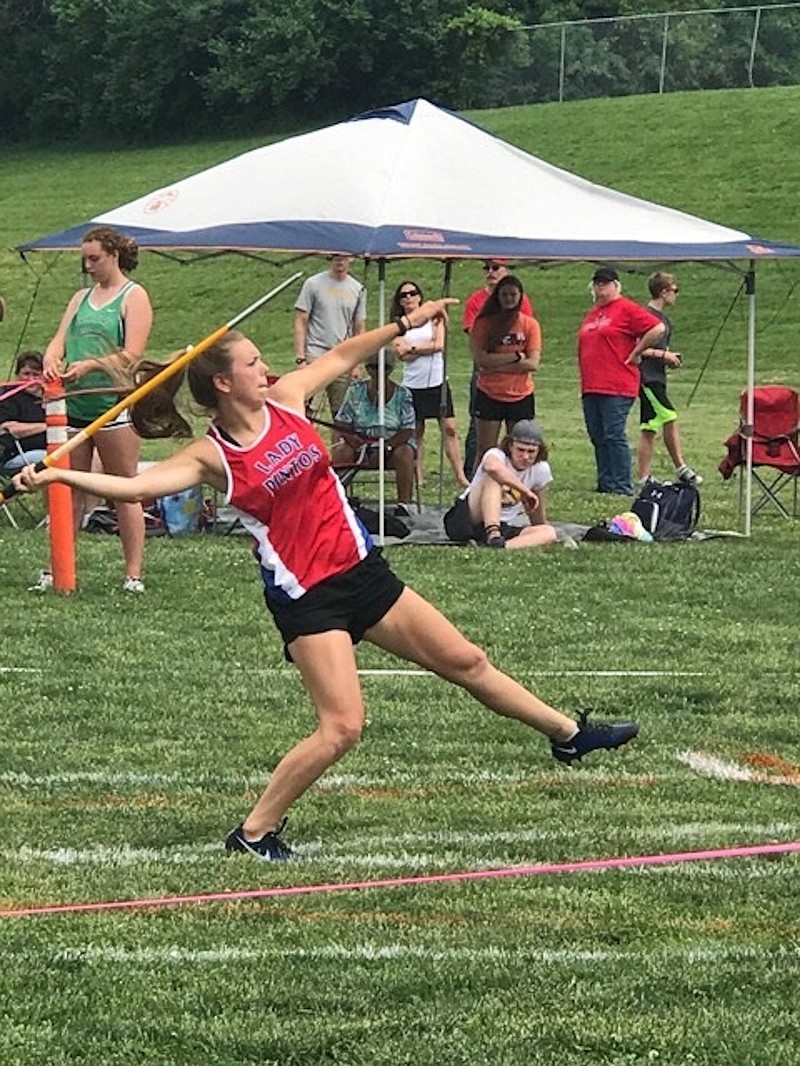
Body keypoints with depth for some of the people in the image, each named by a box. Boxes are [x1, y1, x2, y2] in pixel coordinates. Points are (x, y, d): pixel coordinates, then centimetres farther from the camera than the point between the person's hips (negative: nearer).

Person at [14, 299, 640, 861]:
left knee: (465, 661, 17)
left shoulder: (285, 401, 1)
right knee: (343, 727, -16)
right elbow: (135, 486, -24)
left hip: (362, 571, 6)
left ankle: (567, 734, 34)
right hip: (305, 597, -6)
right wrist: (57, 475, -34)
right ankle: (254, 831, -3)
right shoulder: (211, 457, -13)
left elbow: (342, 357, 16)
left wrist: (404, 325, 15)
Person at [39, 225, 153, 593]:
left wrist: (90, 365, -23)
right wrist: (51, 361, -13)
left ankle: (134, 573, 1)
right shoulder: (82, 297, 18)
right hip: (73, 405, 6)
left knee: (126, 492, -1)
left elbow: (131, 355, -10)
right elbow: (59, 339, 10)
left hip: (113, 405, -6)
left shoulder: (134, 297, 0)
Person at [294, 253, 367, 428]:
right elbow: (300, 322, 1)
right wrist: (300, 358, -8)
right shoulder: (313, 284, 1)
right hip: (316, 355, -4)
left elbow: (359, 329, 16)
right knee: (310, 413, -14)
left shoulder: (358, 290, 11)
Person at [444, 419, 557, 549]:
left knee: (549, 532, -20)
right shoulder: (498, 455, -14)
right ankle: (493, 538, -46)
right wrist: (525, 490, -32)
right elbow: (491, 466, -42)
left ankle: (503, 546, -43)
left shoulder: (541, 470, 1)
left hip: (502, 528, 5)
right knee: (494, 477, -28)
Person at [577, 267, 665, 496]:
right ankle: (605, 483, 15)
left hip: (617, 388, -8)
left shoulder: (627, 309, -4)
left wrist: (635, 352, -8)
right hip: (590, 388, 8)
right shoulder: (593, 314, 21)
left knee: (614, 436, -10)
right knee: (598, 438, 9)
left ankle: (622, 486, -8)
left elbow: (657, 328, -13)